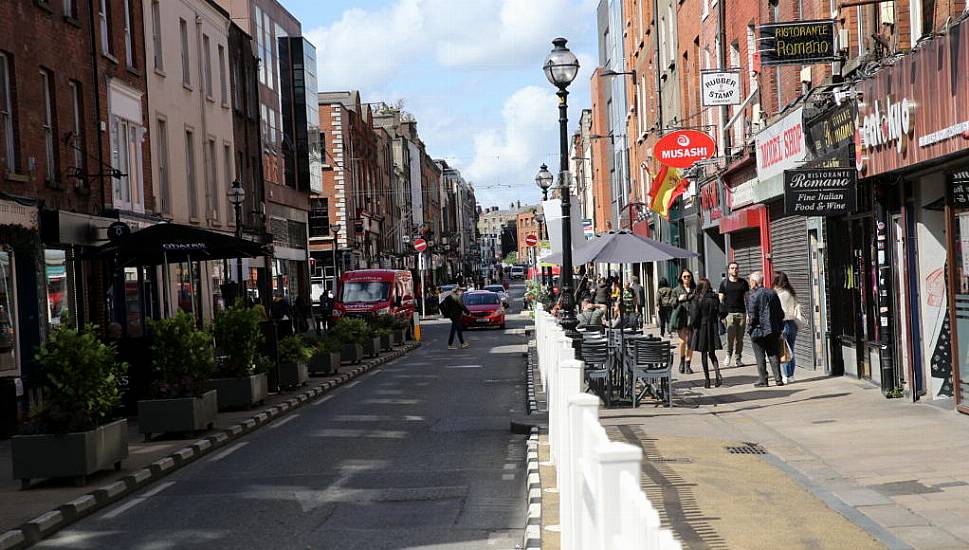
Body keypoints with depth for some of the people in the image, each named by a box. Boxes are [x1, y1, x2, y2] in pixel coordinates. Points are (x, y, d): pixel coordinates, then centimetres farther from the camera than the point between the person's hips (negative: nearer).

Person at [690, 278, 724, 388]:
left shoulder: (698, 299, -12)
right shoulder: (715, 298, 0)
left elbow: (696, 315, -12)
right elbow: (718, 313, 4)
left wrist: (694, 327, 0)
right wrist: (717, 328, 11)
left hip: (702, 327, -4)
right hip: (713, 327, 4)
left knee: (704, 354, 6)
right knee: (712, 353, 14)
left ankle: (707, 379, 5)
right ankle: (718, 374, -6)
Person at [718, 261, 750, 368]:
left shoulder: (743, 283, 12)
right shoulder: (724, 283, 6)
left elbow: (746, 298, 13)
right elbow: (721, 300, 7)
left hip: (741, 313, 2)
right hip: (729, 313, -2)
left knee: (740, 338, 2)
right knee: (730, 337, -10)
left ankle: (737, 358, 7)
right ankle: (729, 357, 0)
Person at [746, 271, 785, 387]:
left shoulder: (753, 296, -13)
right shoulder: (772, 293, 7)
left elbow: (752, 316, -15)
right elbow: (780, 312, 11)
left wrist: (750, 328, -3)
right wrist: (779, 327, 17)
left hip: (759, 330, -6)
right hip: (773, 330, 6)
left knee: (760, 357, 2)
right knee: (773, 354, 11)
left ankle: (762, 380, 3)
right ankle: (778, 379, 8)